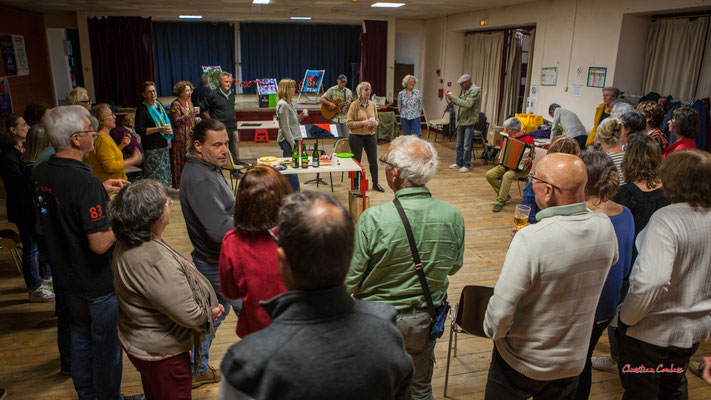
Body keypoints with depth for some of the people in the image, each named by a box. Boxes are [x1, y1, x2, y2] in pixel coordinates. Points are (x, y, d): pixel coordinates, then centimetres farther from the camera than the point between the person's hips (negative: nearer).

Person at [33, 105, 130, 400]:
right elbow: (100, 244, -30)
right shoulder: (86, 182, -30)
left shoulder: (40, 173, -4)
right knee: (106, 345, 11)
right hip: (98, 282, -8)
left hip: (65, 277, 8)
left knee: (80, 335, 25)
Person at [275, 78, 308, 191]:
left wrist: (300, 116, 6)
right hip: (287, 141, -10)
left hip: (293, 139, 10)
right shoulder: (283, 105, -14)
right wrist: (292, 142, -17)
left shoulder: (289, 103, 15)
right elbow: (285, 127, -17)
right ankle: (295, 192, -3)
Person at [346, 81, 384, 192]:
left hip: (371, 136, 4)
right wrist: (363, 123, -22)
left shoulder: (372, 104, 6)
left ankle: (375, 183, 25)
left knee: (373, 161, 9)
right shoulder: (354, 105, -9)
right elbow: (349, 122, -13)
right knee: (356, 161, 6)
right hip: (356, 136, -4)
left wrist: (374, 123, -8)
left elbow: (376, 119, 16)